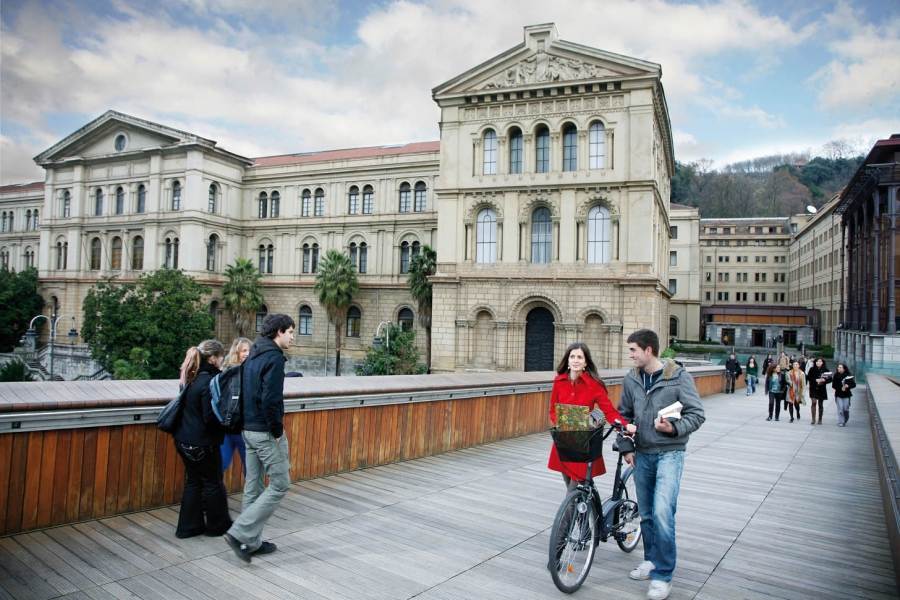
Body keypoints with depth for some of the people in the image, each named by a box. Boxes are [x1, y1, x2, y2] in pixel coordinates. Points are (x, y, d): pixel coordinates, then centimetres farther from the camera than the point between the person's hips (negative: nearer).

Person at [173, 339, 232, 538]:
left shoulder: (192, 378, 6)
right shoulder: (209, 382, -21)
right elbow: (211, 418, -23)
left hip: (185, 441, 8)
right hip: (202, 444, -8)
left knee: (193, 482, 17)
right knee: (213, 483, 9)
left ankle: (189, 526, 25)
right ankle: (217, 525, 23)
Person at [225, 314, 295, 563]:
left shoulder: (253, 356, 12)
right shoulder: (274, 357, -16)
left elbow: (247, 392, 15)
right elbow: (270, 400, -23)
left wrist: (249, 422, 17)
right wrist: (277, 431, -14)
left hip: (249, 430, 9)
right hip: (266, 432, -9)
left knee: (253, 485, 14)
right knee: (279, 485, 0)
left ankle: (251, 542, 21)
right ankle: (240, 533, -2)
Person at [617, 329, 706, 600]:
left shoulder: (679, 377, -11)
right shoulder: (631, 379, 3)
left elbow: (697, 414, -7)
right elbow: (624, 415, 13)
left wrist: (674, 428, -24)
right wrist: (626, 447, 6)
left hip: (670, 453, -5)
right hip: (642, 454, 5)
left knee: (662, 512, -15)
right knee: (647, 514, 14)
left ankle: (663, 575, -2)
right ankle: (651, 560, 33)